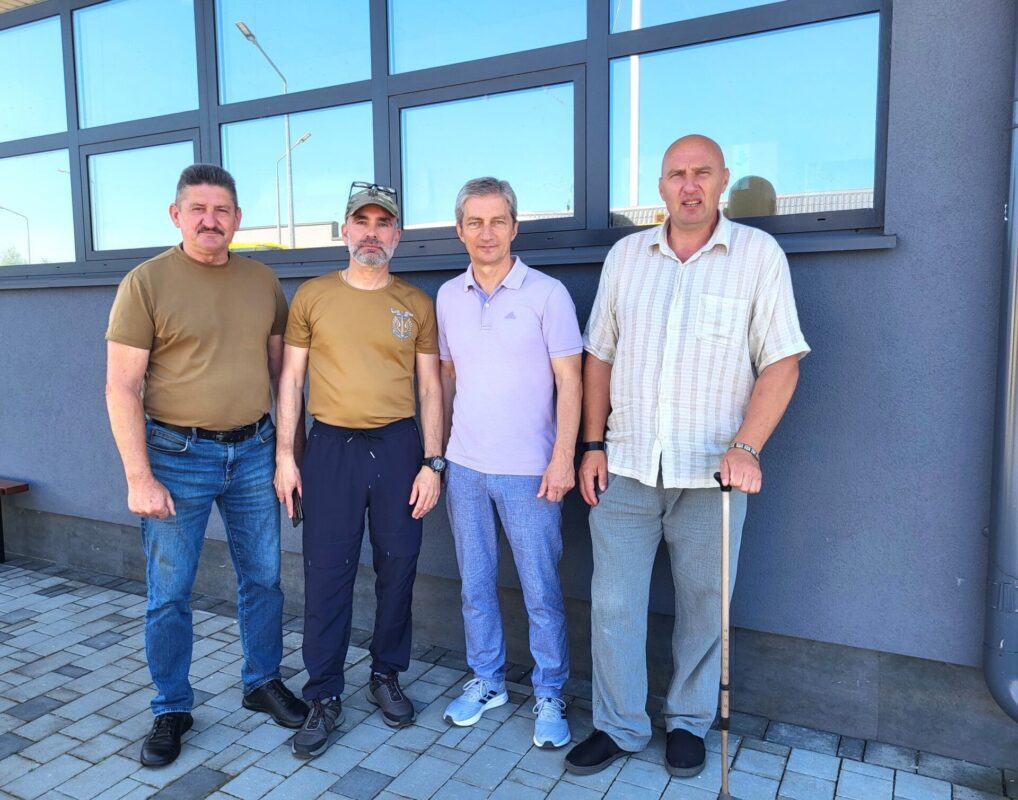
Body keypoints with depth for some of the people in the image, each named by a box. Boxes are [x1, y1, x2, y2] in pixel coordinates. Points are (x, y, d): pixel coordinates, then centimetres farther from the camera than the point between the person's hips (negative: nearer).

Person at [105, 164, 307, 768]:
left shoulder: (263, 281, 5)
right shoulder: (146, 282, -7)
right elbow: (122, 387, -9)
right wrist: (139, 477, -13)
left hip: (254, 452, 4)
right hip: (178, 456, -3)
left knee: (264, 578, 13)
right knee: (169, 593, 8)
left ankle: (264, 683, 34)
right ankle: (172, 709, 27)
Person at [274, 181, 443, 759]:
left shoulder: (417, 304, 4)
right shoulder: (312, 296, 3)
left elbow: (431, 387, 5)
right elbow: (291, 379, 5)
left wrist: (433, 463, -1)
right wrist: (285, 455, -1)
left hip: (399, 446, 1)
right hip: (332, 447, -1)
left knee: (398, 568, 9)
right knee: (327, 575, 2)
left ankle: (388, 676, 30)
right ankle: (325, 698, 18)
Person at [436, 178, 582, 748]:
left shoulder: (547, 293, -6)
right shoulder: (449, 296, 7)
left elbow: (569, 381, -8)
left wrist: (563, 458, -14)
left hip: (528, 471, -4)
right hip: (465, 466, 5)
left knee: (542, 592, 5)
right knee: (476, 585, 15)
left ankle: (550, 697, 23)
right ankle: (487, 682, 33)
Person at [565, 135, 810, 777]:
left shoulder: (759, 253, -2)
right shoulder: (626, 255, 7)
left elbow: (782, 361, -5)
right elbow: (600, 356, 10)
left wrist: (745, 447, -16)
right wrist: (594, 445, 4)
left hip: (710, 474, -2)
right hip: (625, 467, 3)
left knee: (704, 607, 11)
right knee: (613, 603, 7)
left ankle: (689, 724, 33)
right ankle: (619, 726, 26)